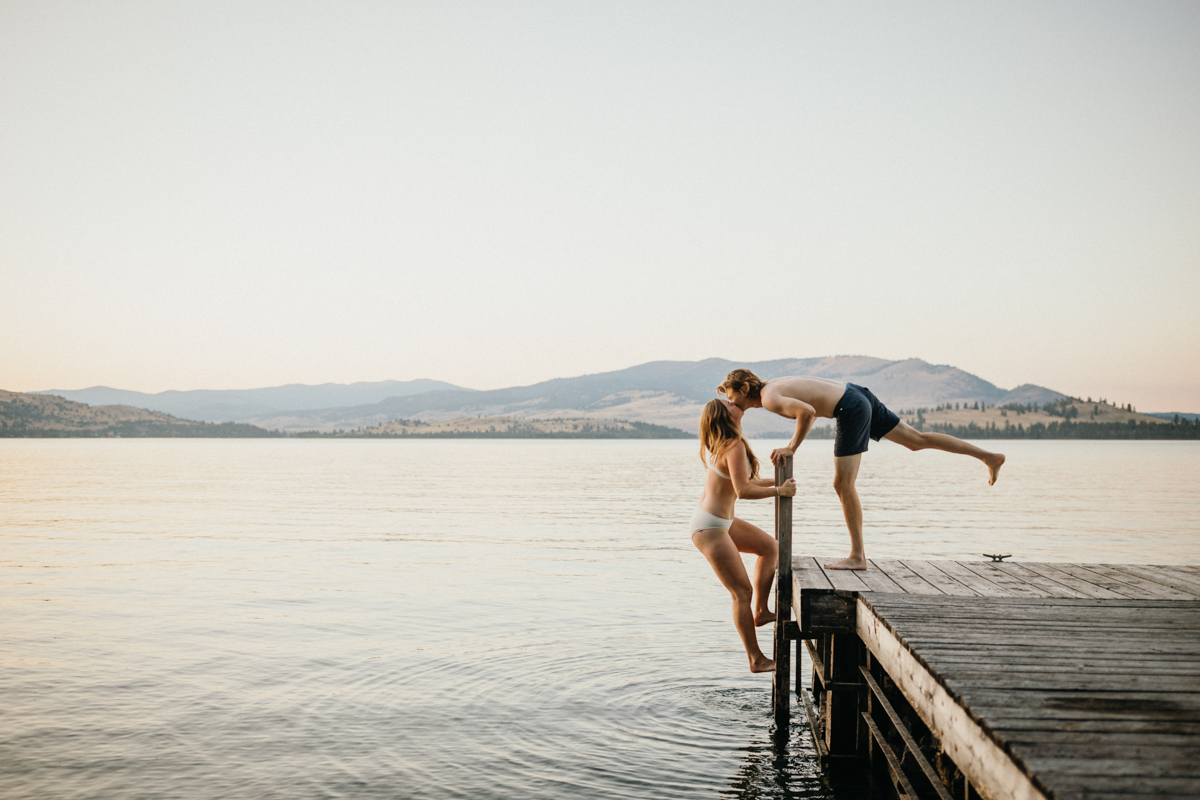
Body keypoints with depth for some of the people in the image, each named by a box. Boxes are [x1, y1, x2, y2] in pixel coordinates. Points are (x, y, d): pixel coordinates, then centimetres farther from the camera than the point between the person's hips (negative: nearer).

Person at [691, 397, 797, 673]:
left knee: (769, 546, 21)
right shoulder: (734, 446, -20)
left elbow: (742, 482, 18)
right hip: (709, 528, -10)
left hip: (720, 521, 10)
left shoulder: (719, 443, 9)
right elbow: (743, 491, -27)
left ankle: (760, 611, 24)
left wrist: (775, 481, 11)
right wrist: (779, 491, -16)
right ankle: (757, 660, 4)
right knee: (743, 591, -4)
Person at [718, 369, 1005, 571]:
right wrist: (792, 444, 18)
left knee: (843, 484, -5)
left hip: (851, 410, -9)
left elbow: (808, 412, -29)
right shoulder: (773, 385, 16)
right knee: (916, 439, 17)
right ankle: (989, 456, 24)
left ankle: (857, 556, 0)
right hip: (857, 394, 9)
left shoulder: (769, 399, -13)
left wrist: (792, 448, -18)